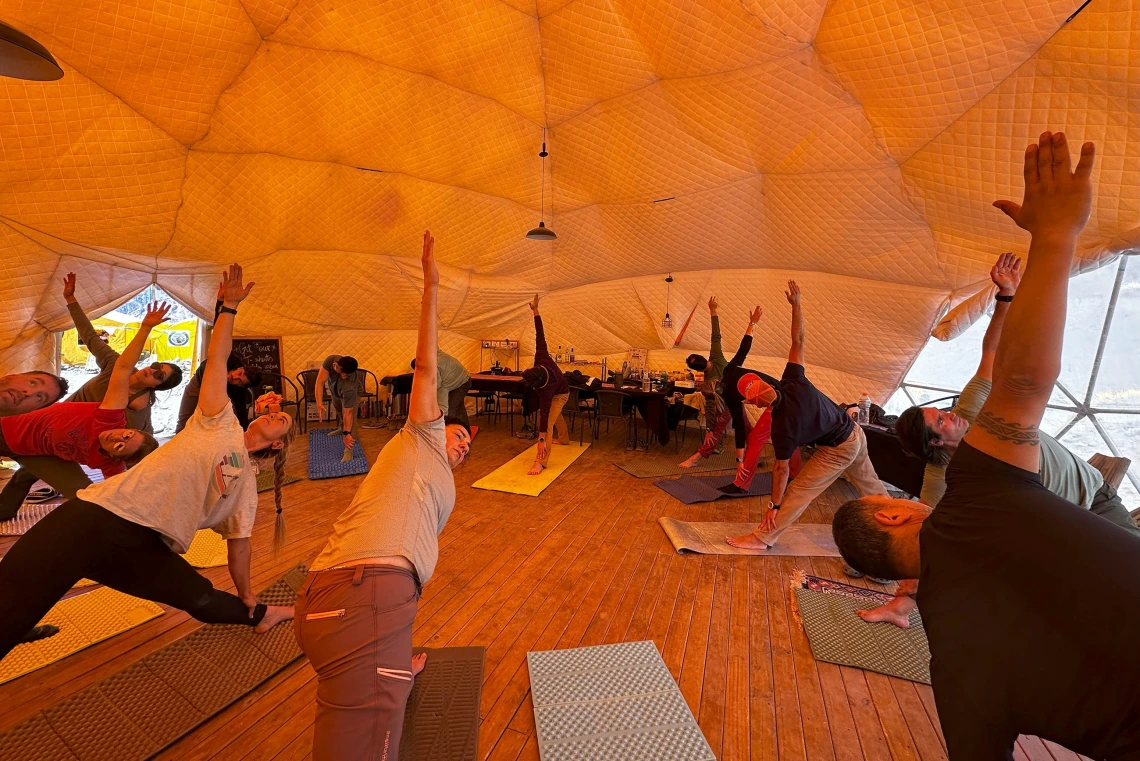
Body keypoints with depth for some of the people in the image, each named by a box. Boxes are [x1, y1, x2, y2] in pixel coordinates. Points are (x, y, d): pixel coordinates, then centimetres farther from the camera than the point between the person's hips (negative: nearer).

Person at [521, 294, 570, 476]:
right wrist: (535, 311, -28)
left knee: (548, 423, -23)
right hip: (559, 390, 9)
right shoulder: (542, 359, -34)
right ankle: (564, 438, 55)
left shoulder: (545, 388, -45)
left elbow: (544, 415, -46)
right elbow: (540, 335, -29)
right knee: (556, 415, 30)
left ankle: (541, 462, -27)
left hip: (559, 394, -8)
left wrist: (542, 440, -45)